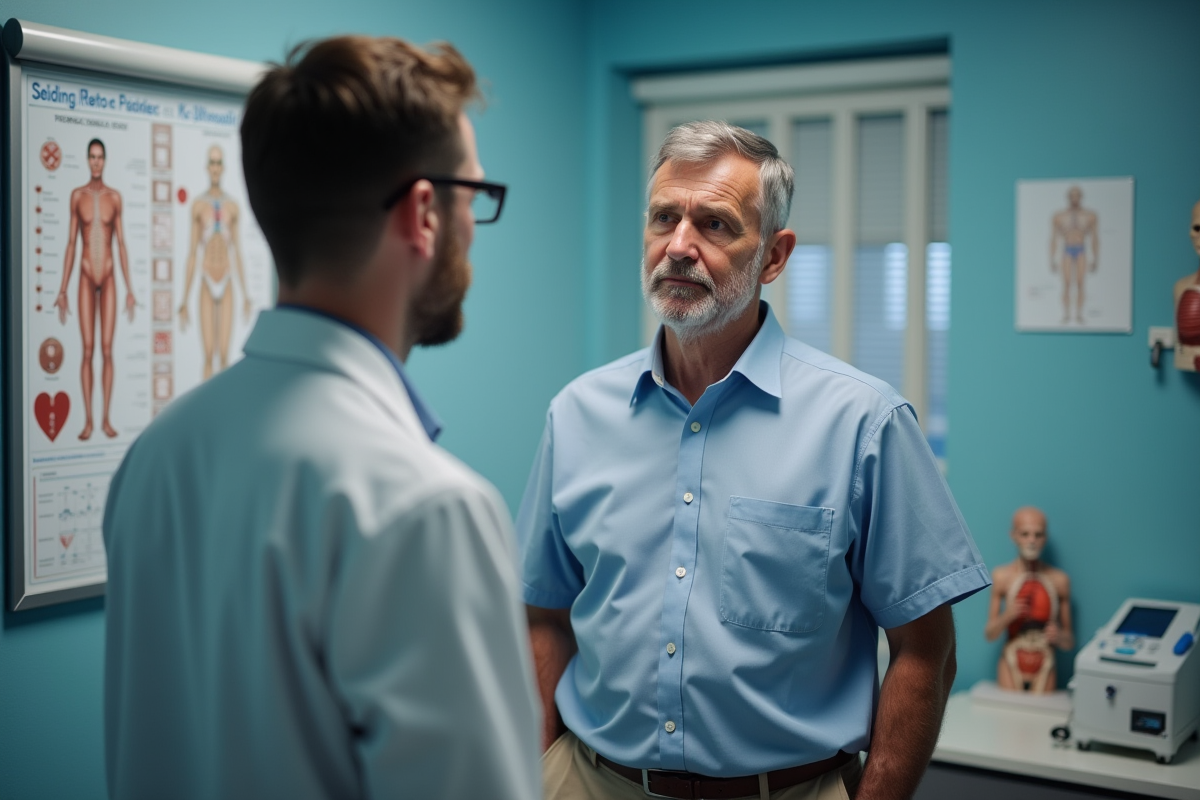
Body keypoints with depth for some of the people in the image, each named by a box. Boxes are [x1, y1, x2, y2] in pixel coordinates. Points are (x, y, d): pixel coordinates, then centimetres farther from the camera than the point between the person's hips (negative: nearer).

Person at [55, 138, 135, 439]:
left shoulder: (115, 197, 3)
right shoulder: (77, 195, 2)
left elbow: (122, 243, 5)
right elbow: (70, 243, 3)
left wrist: (129, 288, 2)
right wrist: (62, 289, 0)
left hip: (109, 279, 0)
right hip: (86, 279, 0)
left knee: (107, 350, 1)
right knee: (88, 350, -1)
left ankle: (106, 418, 8)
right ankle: (88, 420, 4)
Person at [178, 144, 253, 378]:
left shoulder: (233, 205, 6)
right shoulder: (198, 205, 0)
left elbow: (237, 251, 10)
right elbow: (192, 252, 0)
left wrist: (246, 296, 9)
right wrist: (184, 301, -2)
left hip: (228, 287, 2)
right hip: (206, 287, -2)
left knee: (224, 355, 0)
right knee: (208, 355, -3)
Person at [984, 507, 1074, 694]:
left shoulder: (1059, 580, 0)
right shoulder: (1002, 576, -3)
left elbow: (1070, 642, 8)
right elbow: (990, 634, 0)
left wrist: (1060, 637, -14)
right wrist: (1006, 616, -18)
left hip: (1045, 670, 1)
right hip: (1012, 666, -1)